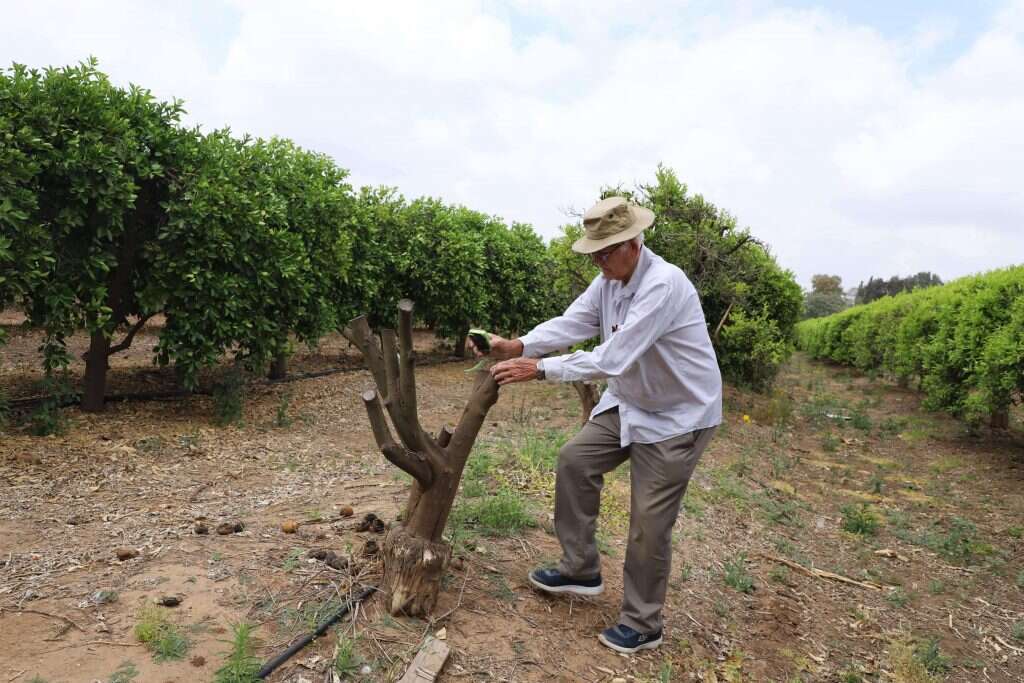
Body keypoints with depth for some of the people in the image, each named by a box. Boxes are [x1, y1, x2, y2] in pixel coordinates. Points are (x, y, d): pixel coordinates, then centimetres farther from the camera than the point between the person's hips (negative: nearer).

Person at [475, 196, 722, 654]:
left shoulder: (663, 285, -30)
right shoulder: (610, 279, -2)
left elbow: (613, 359, -35)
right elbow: (571, 324, -8)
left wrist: (539, 369, -36)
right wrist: (520, 346, -24)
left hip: (680, 415, -8)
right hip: (630, 403, 9)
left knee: (649, 521, -2)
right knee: (575, 461, 7)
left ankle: (642, 625, 19)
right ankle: (581, 570, 22)